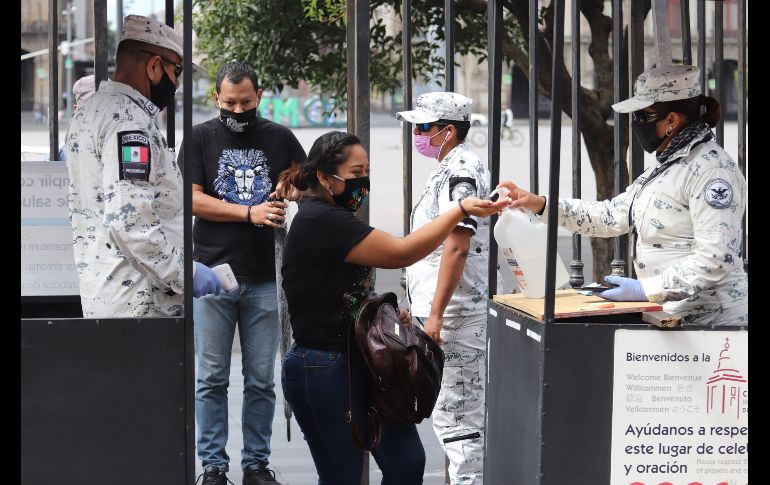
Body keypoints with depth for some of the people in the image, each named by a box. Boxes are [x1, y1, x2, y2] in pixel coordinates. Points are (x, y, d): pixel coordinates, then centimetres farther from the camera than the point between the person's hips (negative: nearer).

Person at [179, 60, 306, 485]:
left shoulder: (279, 138, 10)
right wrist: (250, 213, -11)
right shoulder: (201, 138, 5)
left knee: (261, 379, 5)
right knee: (212, 378, 0)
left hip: (264, 278, 2)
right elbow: (193, 199, -3)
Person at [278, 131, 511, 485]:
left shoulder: (333, 217, 13)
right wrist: (460, 210, -21)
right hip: (323, 371, -10)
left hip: (360, 362, 10)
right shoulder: (319, 221, -18)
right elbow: (401, 253, -22)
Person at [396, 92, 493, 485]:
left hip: (456, 313, -11)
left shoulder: (461, 170, -15)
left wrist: (437, 314, -24)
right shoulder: (447, 168, 17)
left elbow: (457, 246, -22)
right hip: (441, 310, 11)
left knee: (455, 414, -10)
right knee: (453, 411, 15)